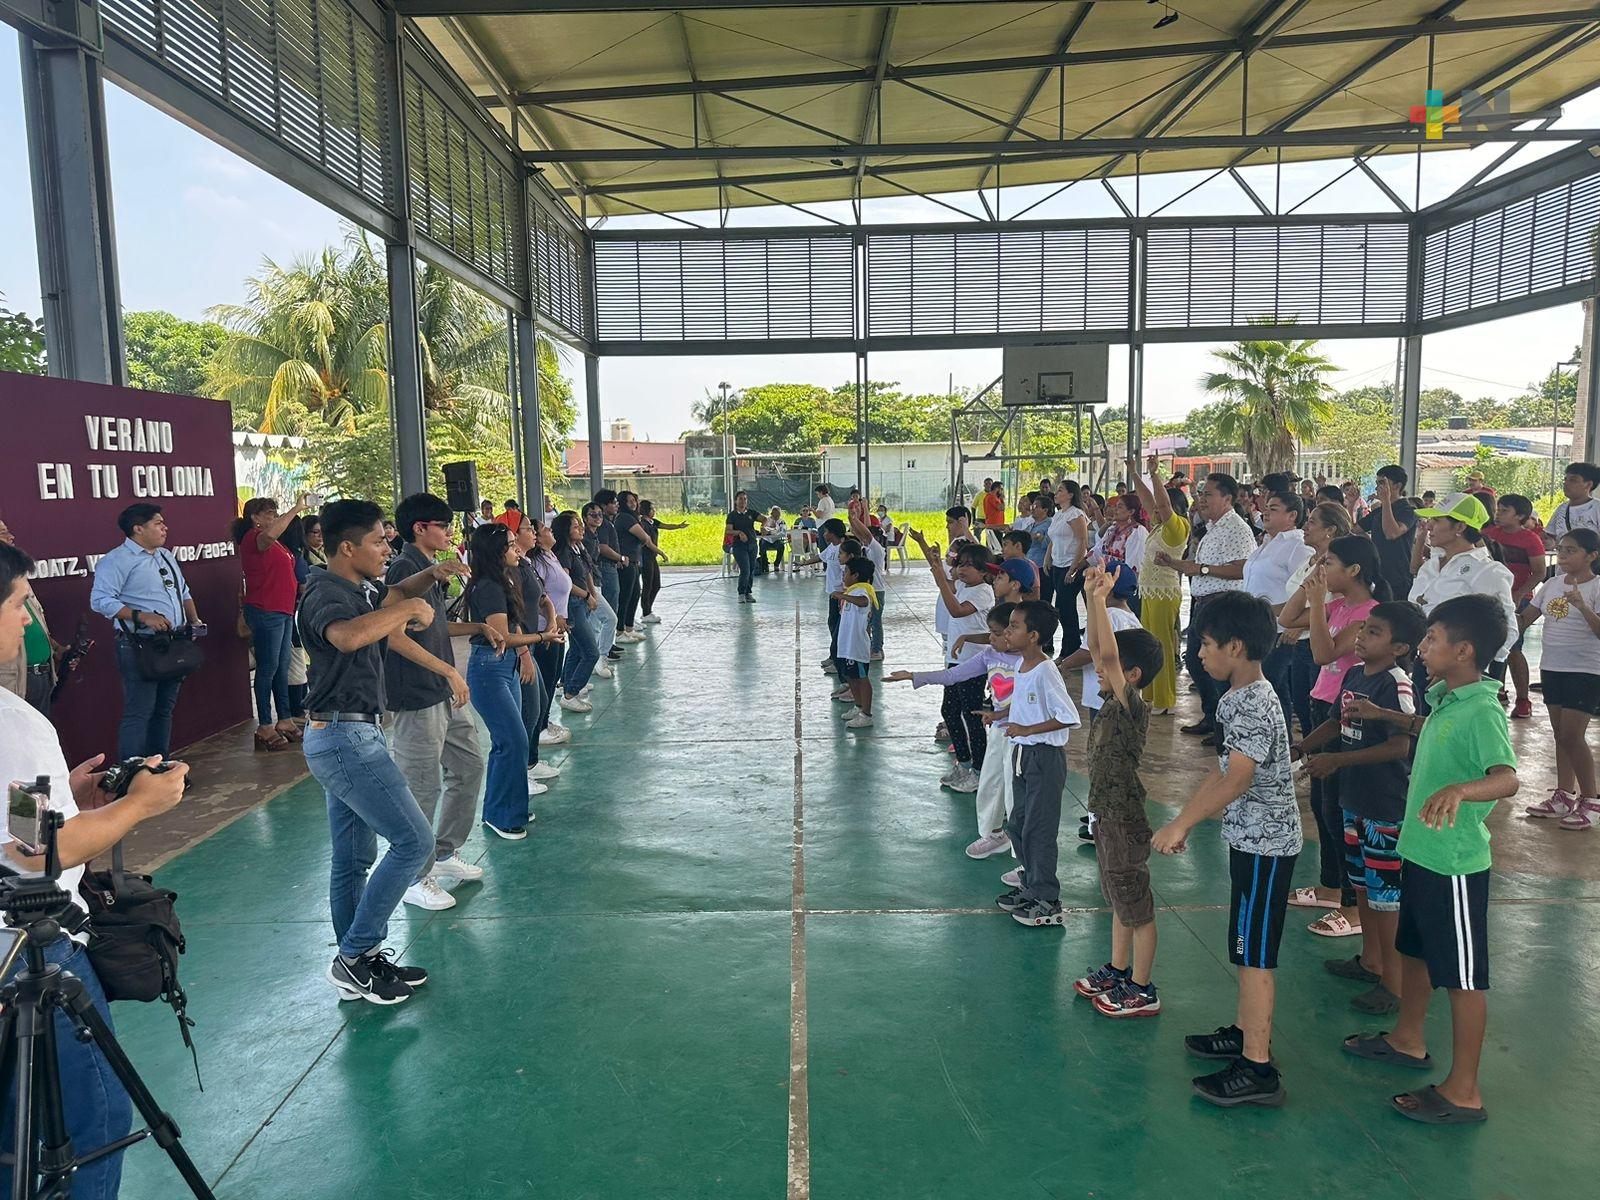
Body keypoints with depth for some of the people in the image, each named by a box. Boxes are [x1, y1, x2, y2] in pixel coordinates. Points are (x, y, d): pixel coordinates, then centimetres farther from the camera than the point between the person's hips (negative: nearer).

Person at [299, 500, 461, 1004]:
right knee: (414, 841, -9)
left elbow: (397, 591, 33)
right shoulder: (326, 593, -18)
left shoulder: (358, 587, 11)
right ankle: (355, 955, 0)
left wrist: (431, 575, 12)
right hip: (345, 738, -10)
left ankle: (359, 962, 26)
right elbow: (348, 636, -42)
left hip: (348, 736, 10)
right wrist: (409, 608, -28)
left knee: (354, 857, 15)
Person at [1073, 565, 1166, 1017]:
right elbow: (1097, 648, 4)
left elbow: (1108, 655, -34)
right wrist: (1092, 597, -3)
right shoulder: (1111, 701, 2)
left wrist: (1101, 599, -34)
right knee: (1119, 900, 22)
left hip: (1125, 819, -9)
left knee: (1137, 906, 5)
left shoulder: (1133, 707, -21)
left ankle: (1142, 991, 19)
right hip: (1107, 813, 9)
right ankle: (1117, 971, 37)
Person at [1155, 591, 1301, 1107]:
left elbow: (1235, 780, -31)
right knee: (1245, 946, 20)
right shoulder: (1236, 699, 9)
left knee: (1255, 953, -2)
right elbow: (1221, 771, 15)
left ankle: (1258, 1069, 7)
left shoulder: (1255, 705, -23)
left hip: (1265, 845, -10)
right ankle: (1245, 1032, 34)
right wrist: (1185, 819, 15)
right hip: (1250, 839, 10)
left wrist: (1179, 825, -27)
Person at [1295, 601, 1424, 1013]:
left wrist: (1336, 760, -27)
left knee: (1385, 892, 1)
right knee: (1361, 883, 21)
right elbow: (1336, 723, 16)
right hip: (1355, 797, 9)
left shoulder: (1396, 685, -20)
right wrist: (1301, 748, 5)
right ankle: (1370, 960, 37)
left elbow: (1400, 746, -27)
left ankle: (1394, 982, 13)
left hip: (1386, 805, -9)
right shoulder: (1354, 674, 6)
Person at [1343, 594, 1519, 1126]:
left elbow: (1507, 778, -39)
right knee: (1414, 950, 25)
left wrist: (1458, 789, -57)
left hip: (1454, 864, -9)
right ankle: (1409, 1039, 44)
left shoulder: (1482, 710, -24)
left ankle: (1463, 1091, 17)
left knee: (1462, 976, 4)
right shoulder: (1445, 697, 4)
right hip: (1421, 851, 9)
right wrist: (1383, 715, 29)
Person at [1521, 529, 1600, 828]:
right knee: (1561, 734, 12)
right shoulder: (1551, 585, 7)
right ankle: (1564, 796, 21)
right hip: (1552, 667, 6)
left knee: (1571, 736, -7)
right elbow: (1523, 620, 8)